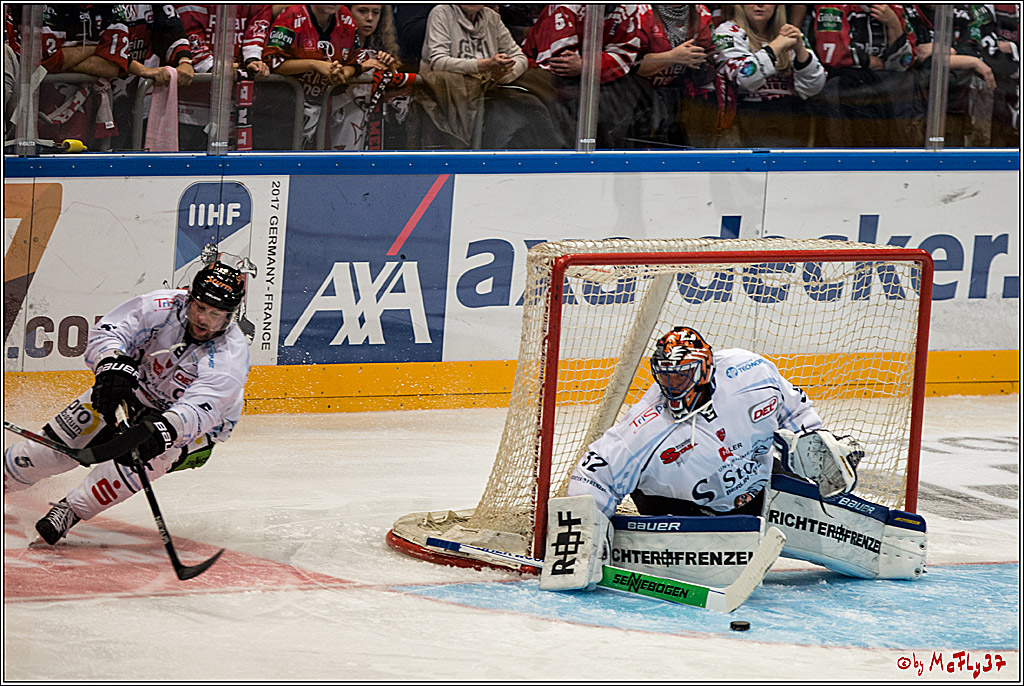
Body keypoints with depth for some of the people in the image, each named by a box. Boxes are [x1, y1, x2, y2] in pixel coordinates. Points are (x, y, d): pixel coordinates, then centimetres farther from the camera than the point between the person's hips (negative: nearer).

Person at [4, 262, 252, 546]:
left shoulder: (231, 355, -30)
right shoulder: (162, 307, -21)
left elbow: (199, 409, -42)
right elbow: (108, 331, -27)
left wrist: (162, 429, -60)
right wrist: (113, 365, -48)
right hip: (139, 391, 3)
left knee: (153, 452, -34)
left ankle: (72, 509, -24)